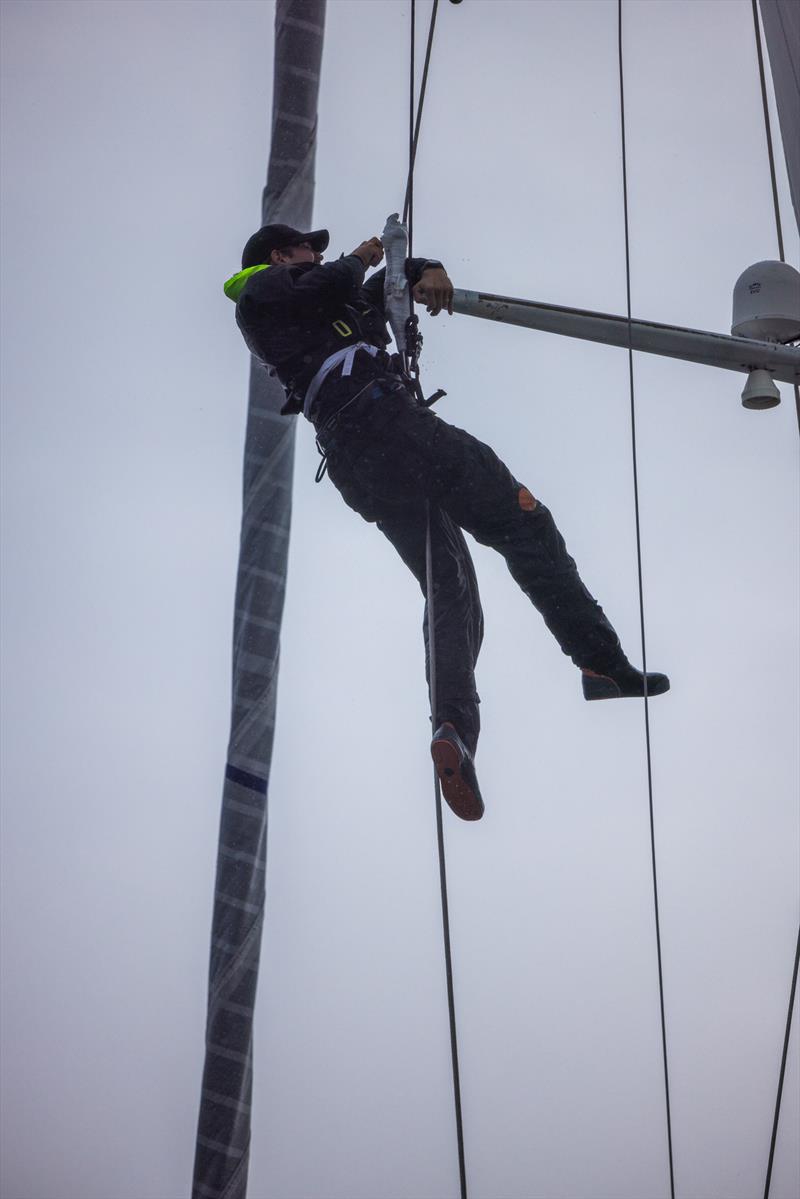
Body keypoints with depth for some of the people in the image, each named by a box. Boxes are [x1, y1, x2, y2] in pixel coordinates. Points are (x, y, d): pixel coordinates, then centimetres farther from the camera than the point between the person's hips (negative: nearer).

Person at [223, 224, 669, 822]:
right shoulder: (264, 291, 14)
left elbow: (384, 283, 34)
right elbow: (331, 286, -6)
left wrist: (425, 270, 12)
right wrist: (356, 260, 15)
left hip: (357, 468, 8)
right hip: (383, 419, -8)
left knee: (450, 591, -1)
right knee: (522, 522, -8)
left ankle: (454, 724, -23)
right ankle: (602, 661, -17)